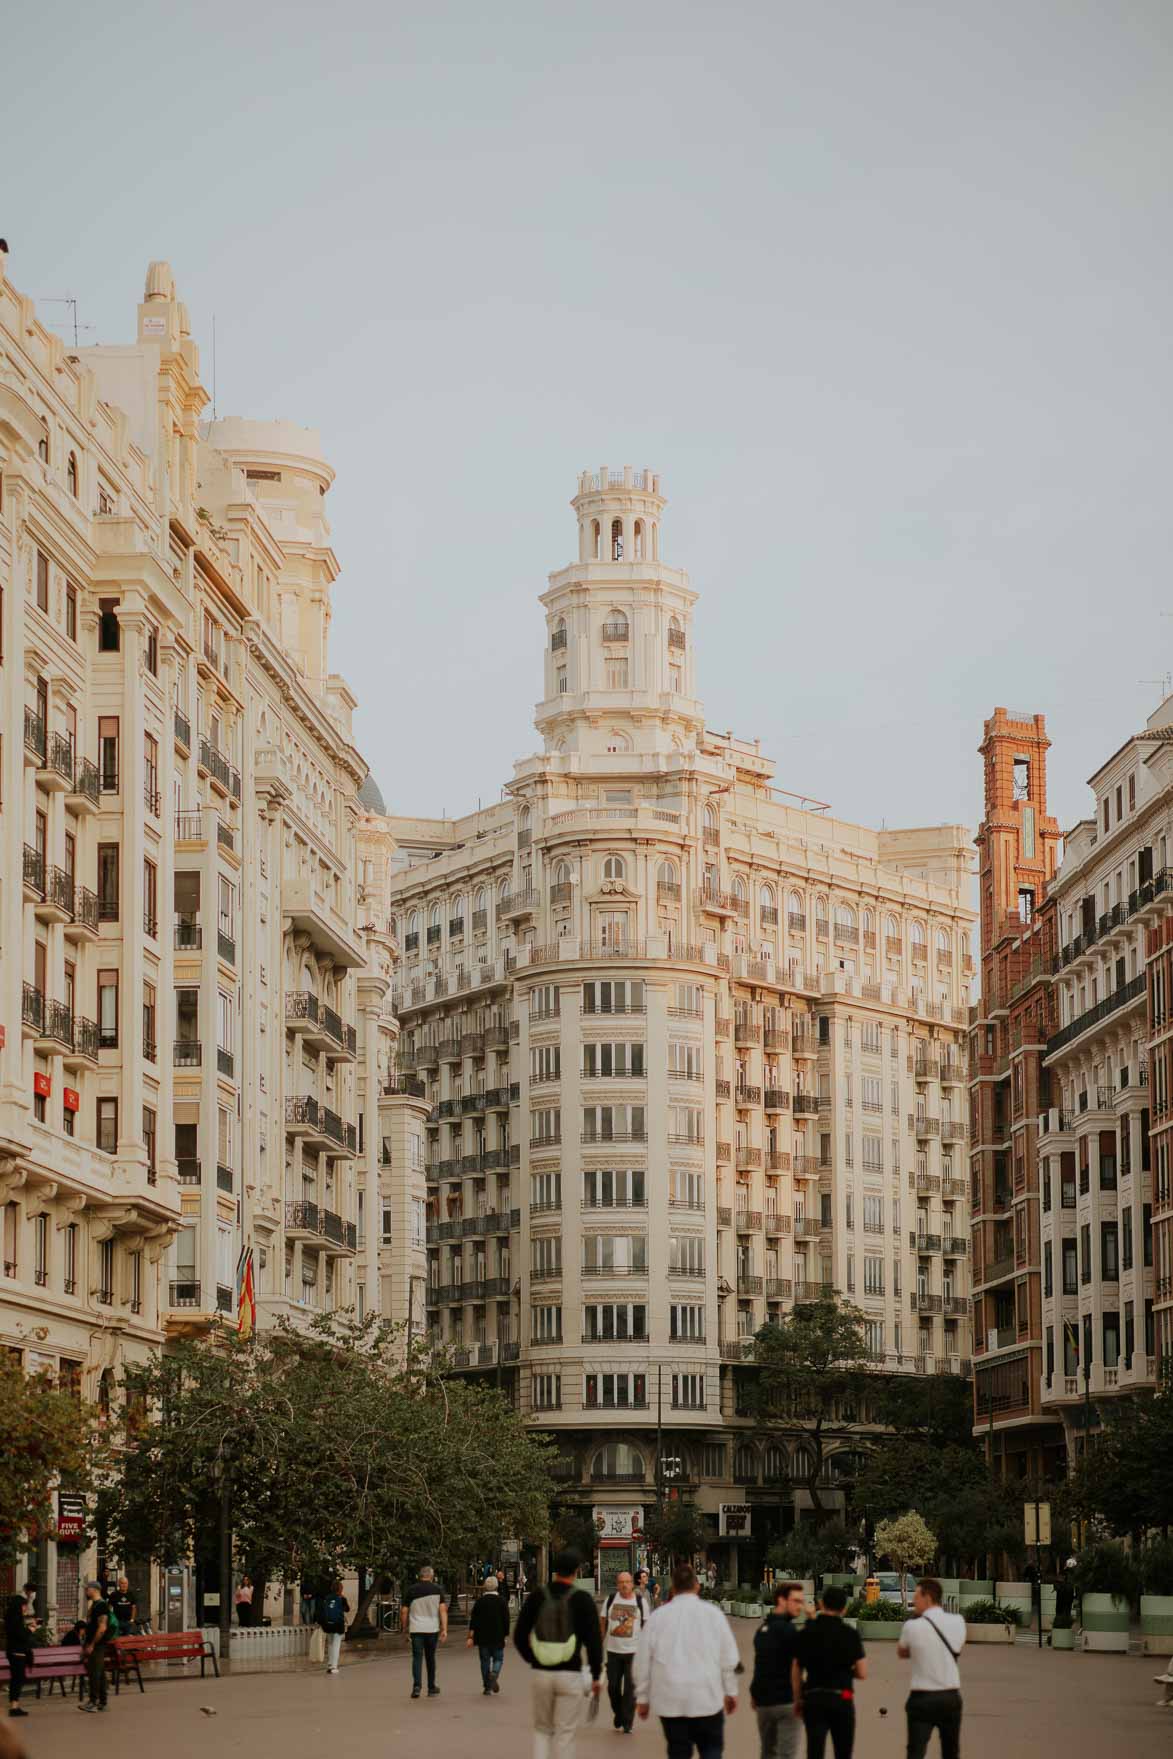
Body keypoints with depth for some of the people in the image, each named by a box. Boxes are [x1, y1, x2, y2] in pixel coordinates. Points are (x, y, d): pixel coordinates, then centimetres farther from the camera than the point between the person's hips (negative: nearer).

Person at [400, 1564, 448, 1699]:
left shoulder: (411, 1590, 2)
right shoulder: (437, 1589, 1)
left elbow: (404, 1611, 2)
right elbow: (443, 1610, -7)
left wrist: (404, 1627, 14)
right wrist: (444, 1629, -8)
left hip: (416, 1629, -1)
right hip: (432, 1628, 1)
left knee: (417, 1658, -2)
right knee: (430, 1658, 14)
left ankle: (416, 1686, -19)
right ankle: (431, 1688, 22)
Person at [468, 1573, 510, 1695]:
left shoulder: (479, 1602, -1)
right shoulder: (501, 1602, -3)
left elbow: (473, 1621, -2)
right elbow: (506, 1620, -2)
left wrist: (470, 1636, 0)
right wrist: (505, 1634, 8)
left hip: (483, 1637, 1)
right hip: (497, 1638, -1)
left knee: (485, 1660, 9)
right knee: (498, 1659, 12)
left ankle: (487, 1687, 8)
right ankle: (494, 1673, -19)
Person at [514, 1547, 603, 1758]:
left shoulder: (538, 1596, 0)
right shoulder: (582, 1600, -8)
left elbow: (519, 1637, 4)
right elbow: (593, 1640, -8)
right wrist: (596, 1676, 2)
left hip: (540, 1674, 3)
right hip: (571, 1675, -3)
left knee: (542, 1729, 17)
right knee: (564, 1734, 4)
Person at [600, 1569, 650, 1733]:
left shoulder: (641, 1601, 1)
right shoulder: (610, 1600, 5)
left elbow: (647, 1625, 5)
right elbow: (603, 1623, 11)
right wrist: (600, 1644, 7)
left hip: (634, 1651, -2)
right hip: (613, 1650, 2)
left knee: (630, 1687, -5)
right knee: (613, 1686, 7)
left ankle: (627, 1722, 3)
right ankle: (618, 1713, 31)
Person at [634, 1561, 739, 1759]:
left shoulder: (658, 1617, 0)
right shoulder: (713, 1613, -2)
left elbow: (643, 1662, 4)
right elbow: (729, 1658, 2)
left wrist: (642, 1698, 15)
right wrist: (730, 1691, 14)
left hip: (670, 1700, 1)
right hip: (707, 1698, -1)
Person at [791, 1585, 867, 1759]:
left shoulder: (806, 1633, 0)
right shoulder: (849, 1634, -6)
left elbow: (796, 1671, 4)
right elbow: (862, 1673, -5)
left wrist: (798, 1700, 16)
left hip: (813, 1699, 1)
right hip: (841, 1699, -1)